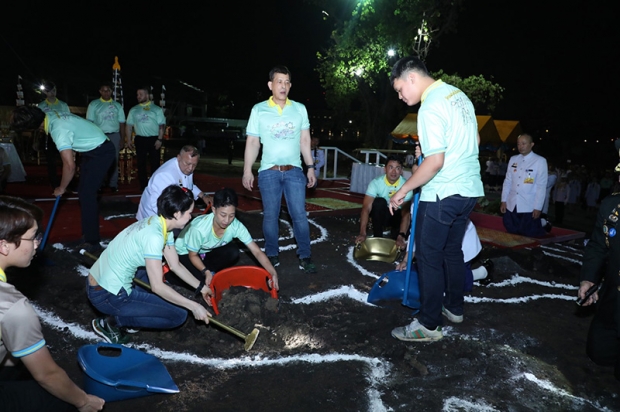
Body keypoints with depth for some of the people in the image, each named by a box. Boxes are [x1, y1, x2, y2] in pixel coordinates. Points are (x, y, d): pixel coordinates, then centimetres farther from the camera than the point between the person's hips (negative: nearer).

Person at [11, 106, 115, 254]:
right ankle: (87, 234, 25)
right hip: (92, 150, 10)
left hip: (101, 152, -10)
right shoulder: (51, 115, -3)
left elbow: (69, 165, -29)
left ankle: (92, 242, -6)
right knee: (83, 192, 13)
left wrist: (61, 188, -14)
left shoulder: (58, 130, -29)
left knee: (86, 194, -12)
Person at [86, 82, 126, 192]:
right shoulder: (94, 104, 4)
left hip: (114, 136, 2)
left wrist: (122, 139, 3)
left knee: (114, 160, 4)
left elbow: (122, 123, 9)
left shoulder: (117, 105, 11)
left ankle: (113, 184, 10)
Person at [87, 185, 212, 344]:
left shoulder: (160, 225, 2)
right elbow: (157, 286, -25)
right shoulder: (153, 235, -26)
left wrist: (201, 287, 9)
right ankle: (112, 321, -1)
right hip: (107, 296, -9)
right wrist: (194, 306, -20)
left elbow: (176, 265, 8)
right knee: (179, 315, -4)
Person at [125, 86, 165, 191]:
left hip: (154, 139, -2)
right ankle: (143, 186, 14)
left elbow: (161, 125, -1)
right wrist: (128, 140, 4)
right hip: (140, 139, 3)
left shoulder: (156, 109, 4)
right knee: (141, 163, 5)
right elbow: (129, 125, 12)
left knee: (155, 163, -2)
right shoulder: (133, 110, 12)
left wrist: (159, 139, -10)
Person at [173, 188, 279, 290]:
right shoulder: (199, 228, -38)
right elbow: (193, 255, -20)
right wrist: (206, 272, -34)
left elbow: (256, 251, -28)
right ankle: (170, 273, 4)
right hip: (184, 254, -4)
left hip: (206, 252, 4)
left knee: (233, 252, -24)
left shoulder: (236, 226, -28)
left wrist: (273, 273, -40)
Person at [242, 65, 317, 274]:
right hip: (268, 171, -1)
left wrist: (310, 167, 5)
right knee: (270, 215, 6)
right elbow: (252, 142, 1)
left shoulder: (300, 109, 6)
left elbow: (305, 140, 9)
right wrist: (247, 170, -4)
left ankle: (305, 256, 9)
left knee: (299, 214, -1)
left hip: (294, 170, 1)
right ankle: (271, 255, 21)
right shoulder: (258, 110, 1)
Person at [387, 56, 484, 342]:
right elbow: (474, 141, 19)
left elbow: (435, 161, -23)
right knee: (452, 251, 20)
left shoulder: (431, 107, -17)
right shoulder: (458, 94, 12)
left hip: (442, 194, -9)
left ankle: (428, 325, 9)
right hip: (469, 189, 9)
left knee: (429, 256, 0)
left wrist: (404, 190, -15)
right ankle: (454, 308, 34)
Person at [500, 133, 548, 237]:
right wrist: (503, 201, 6)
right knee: (512, 234, 10)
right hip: (511, 205, 4)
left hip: (529, 207, -4)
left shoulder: (540, 161, -5)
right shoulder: (513, 159, 9)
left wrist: (538, 207, -12)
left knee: (530, 236, 3)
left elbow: (541, 185, -9)